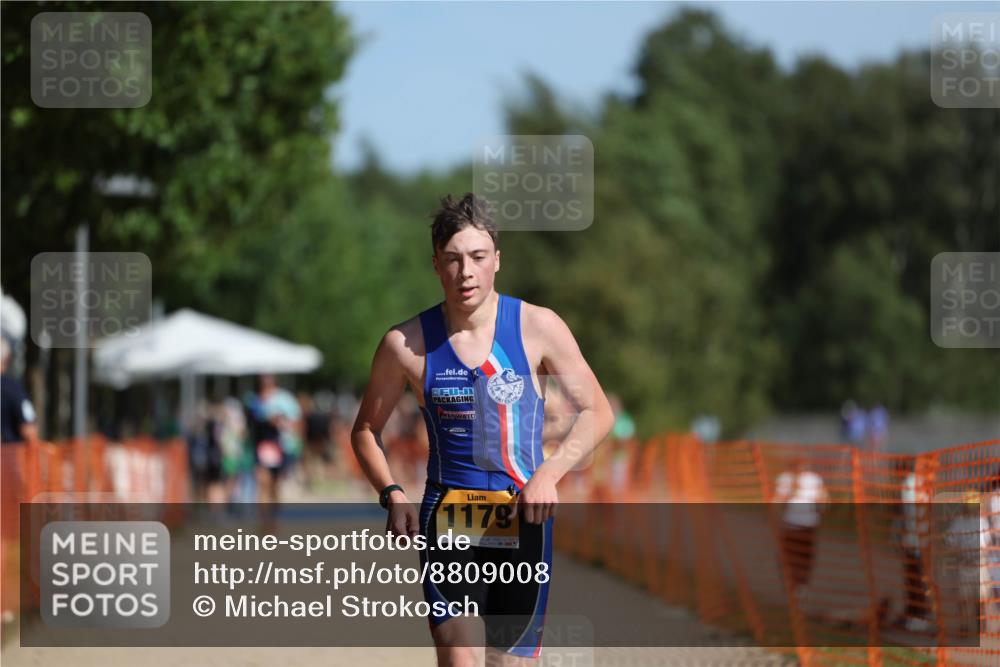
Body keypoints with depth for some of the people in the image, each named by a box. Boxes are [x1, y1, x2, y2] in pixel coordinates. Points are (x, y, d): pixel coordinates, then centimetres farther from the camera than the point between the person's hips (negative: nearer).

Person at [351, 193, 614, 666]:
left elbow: (598, 412, 5)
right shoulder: (406, 344, -1)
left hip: (523, 518, 1)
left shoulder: (538, 328, -2)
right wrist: (392, 495, -5)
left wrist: (549, 473, -11)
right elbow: (366, 430, 12)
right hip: (446, 520, -1)